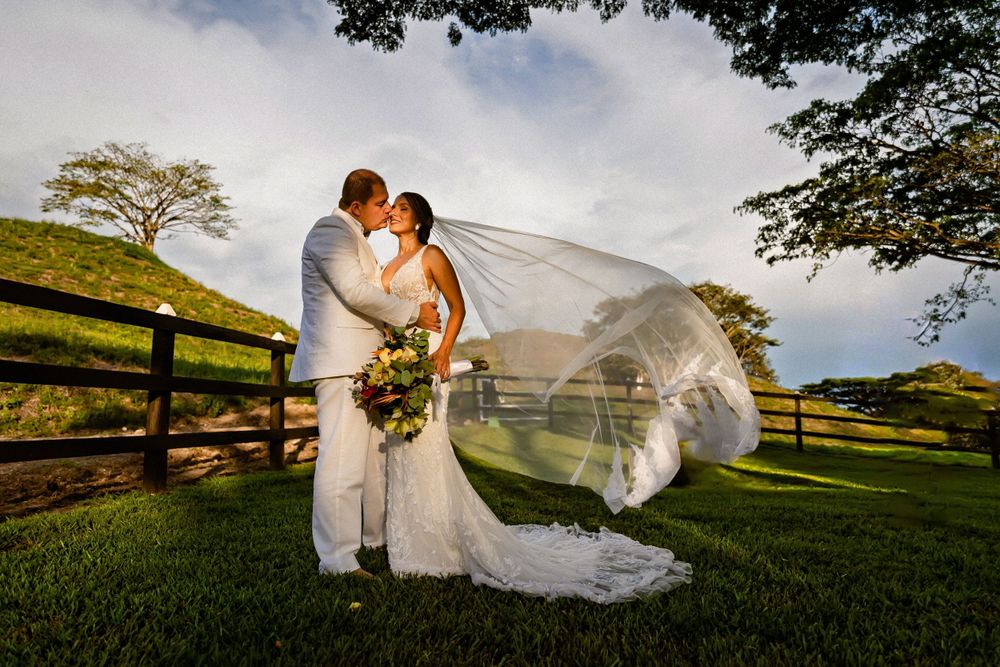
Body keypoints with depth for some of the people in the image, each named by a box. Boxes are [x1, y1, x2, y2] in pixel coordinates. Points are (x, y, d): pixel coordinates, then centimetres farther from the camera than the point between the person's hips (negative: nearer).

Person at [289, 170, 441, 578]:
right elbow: (356, 292, -18)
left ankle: (377, 537, 26)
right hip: (340, 361, -10)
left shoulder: (355, 237, 24)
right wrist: (413, 314, -9)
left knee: (374, 456, 14)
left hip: (363, 361, 10)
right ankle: (336, 560, -2)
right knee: (343, 460, -9)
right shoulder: (330, 230, -7)